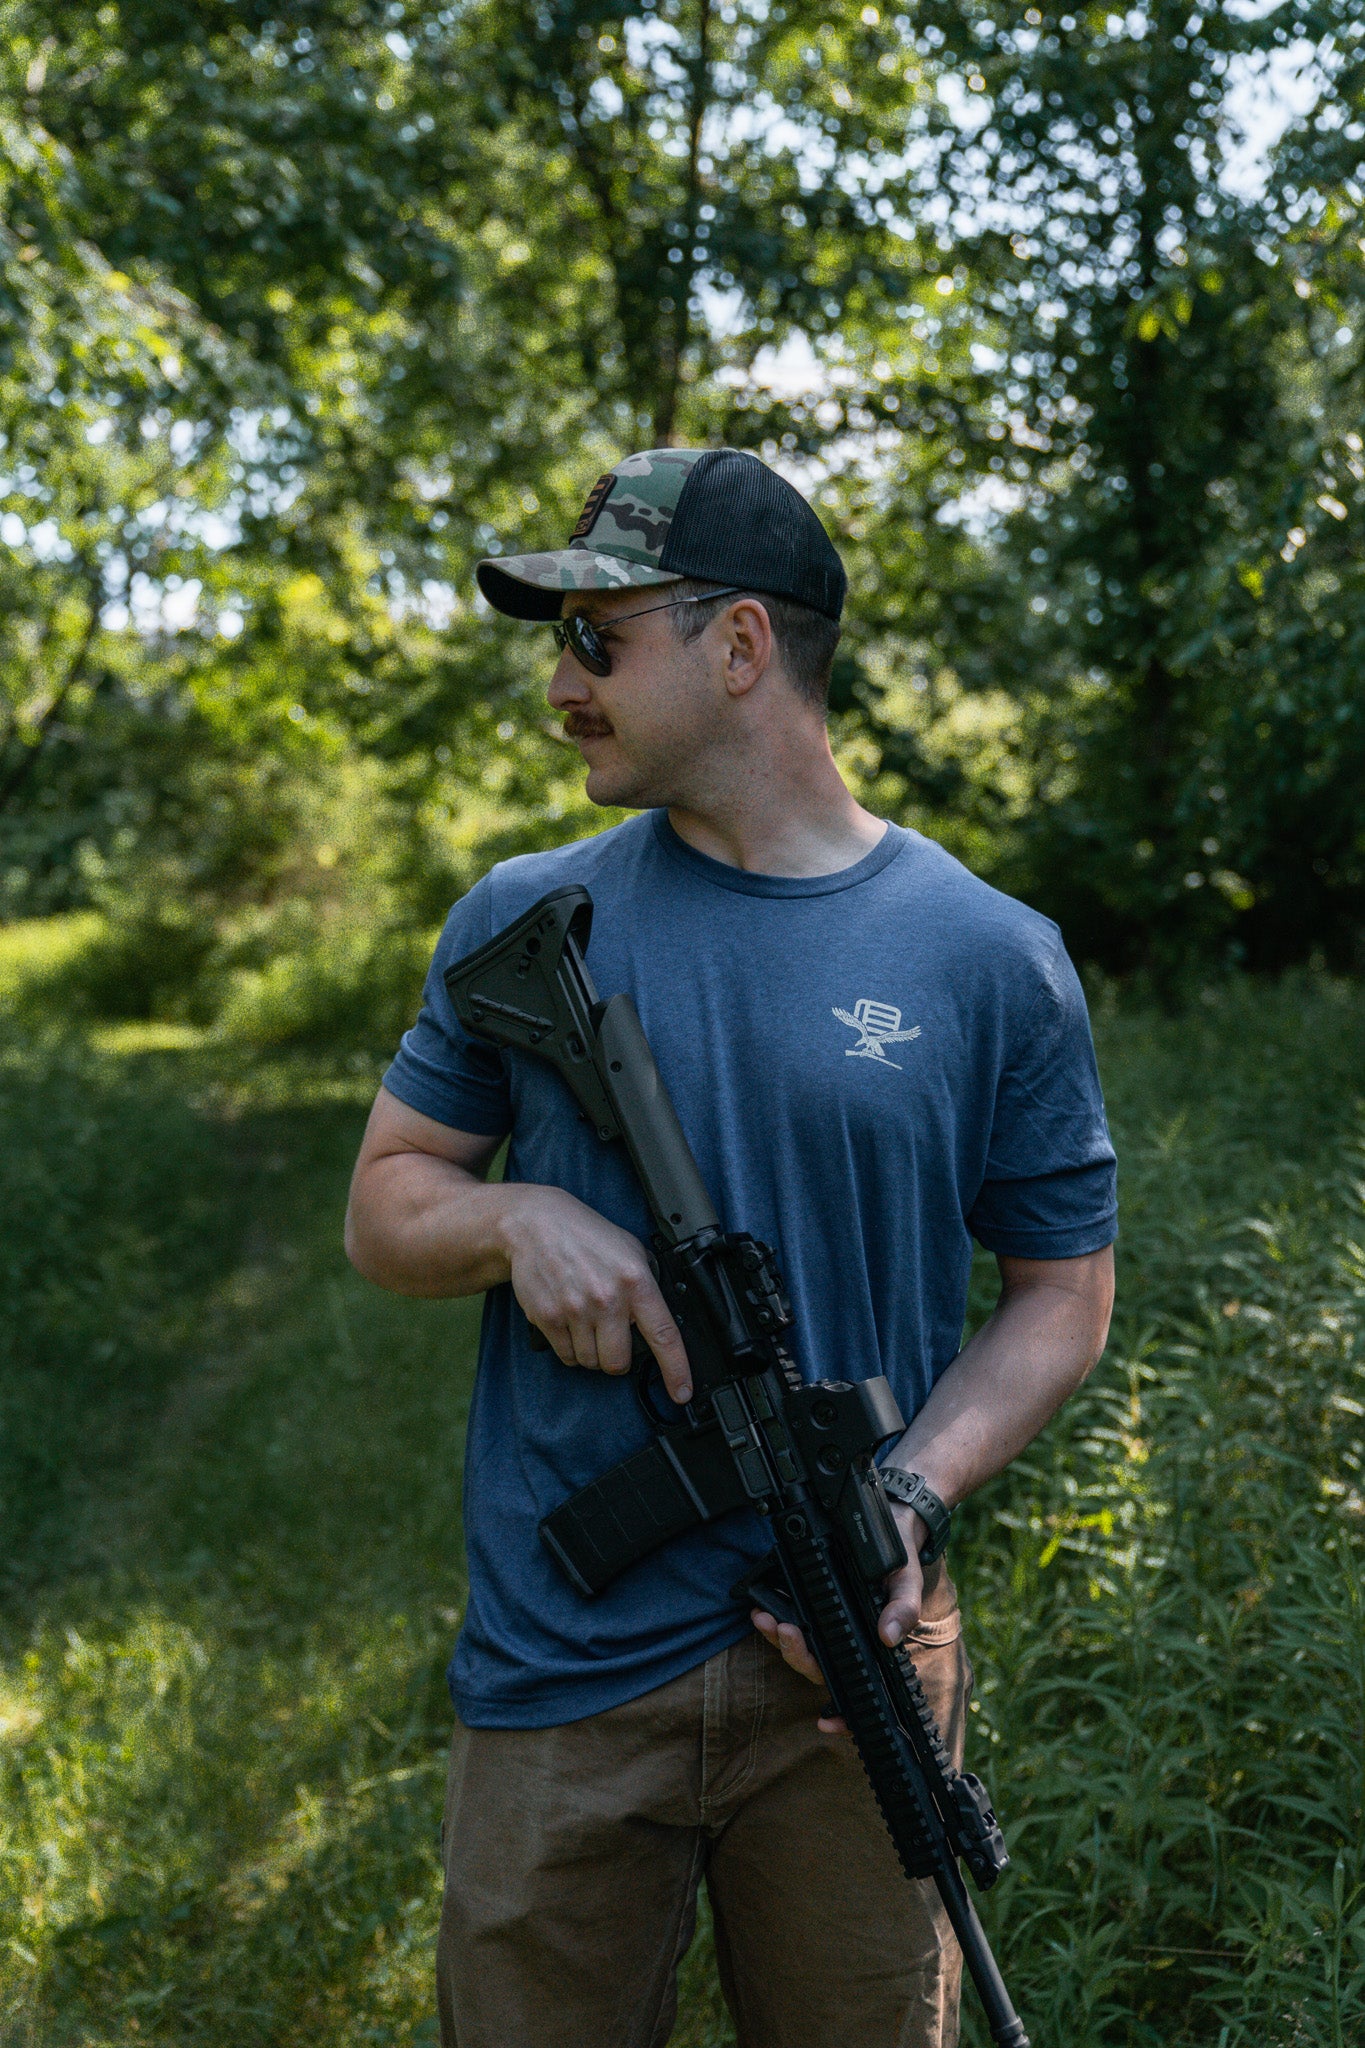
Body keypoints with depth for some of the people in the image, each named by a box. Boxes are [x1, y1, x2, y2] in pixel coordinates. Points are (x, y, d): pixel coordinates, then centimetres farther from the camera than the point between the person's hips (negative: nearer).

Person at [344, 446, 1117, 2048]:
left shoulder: (992, 961, -2)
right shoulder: (523, 924, 3)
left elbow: (1063, 1292, 4)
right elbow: (385, 1207, 9)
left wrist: (913, 1495, -13)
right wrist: (513, 1218, -14)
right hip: (558, 1667, 1)